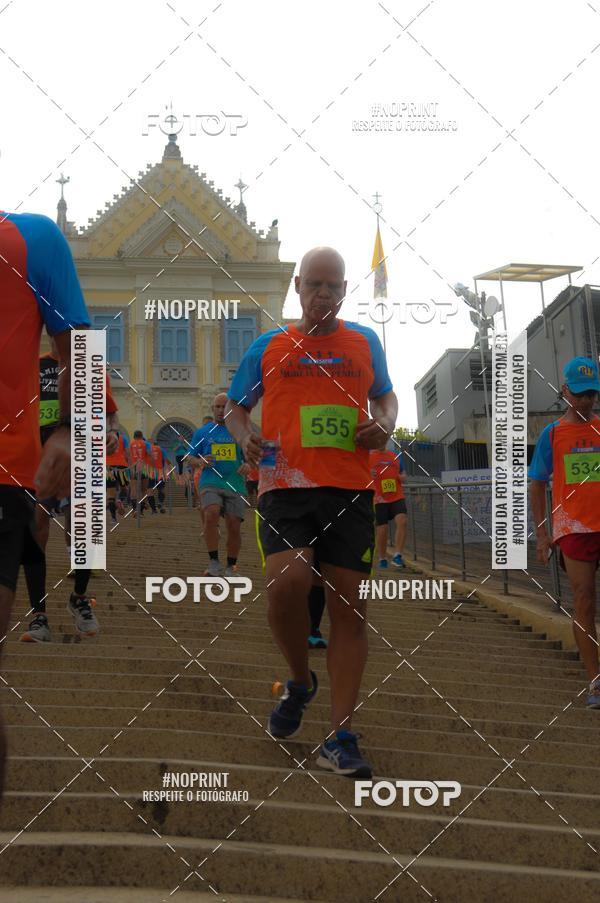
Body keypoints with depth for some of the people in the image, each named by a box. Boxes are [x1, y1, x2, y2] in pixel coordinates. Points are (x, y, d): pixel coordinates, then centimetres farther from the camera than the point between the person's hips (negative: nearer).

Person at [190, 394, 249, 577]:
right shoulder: (202, 432, 12)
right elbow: (191, 459, 15)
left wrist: (248, 465, -10)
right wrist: (201, 462, -8)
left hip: (235, 486, 1)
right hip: (210, 484, -1)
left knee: (234, 527, -4)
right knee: (211, 515, -27)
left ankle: (231, 568, 14)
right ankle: (214, 563, -19)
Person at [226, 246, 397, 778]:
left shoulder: (365, 342, 15)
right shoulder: (268, 348, 13)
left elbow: (386, 395, 27)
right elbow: (235, 408, 20)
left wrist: (383, 424, 5)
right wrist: (246, 438, -2)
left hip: (350, 490, 2)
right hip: (285, 485, -1)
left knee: (348, 605, -1)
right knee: (286, 581, -24)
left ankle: (341, 738, 5)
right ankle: (300, 682, 6)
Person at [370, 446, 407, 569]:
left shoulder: (397, 456, 13)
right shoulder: (368, 457, 4)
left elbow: (403, 475, 21)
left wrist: (402, 477, -3)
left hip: (397, 497, 2)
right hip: (380, 500, -2)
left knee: (402, 521, -20)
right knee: (381, 530, 1)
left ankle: (397, 556, -19)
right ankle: (382, 560, 19)